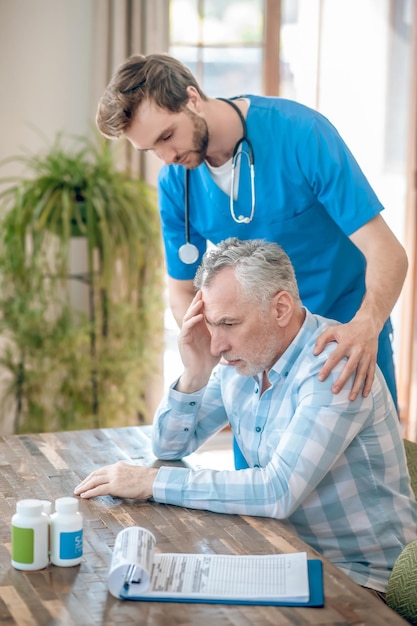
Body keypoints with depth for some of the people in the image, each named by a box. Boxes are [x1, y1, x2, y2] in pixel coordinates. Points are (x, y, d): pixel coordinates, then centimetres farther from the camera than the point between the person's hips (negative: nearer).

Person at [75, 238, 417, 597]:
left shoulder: (333, 366, -23)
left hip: (360, 574, -7)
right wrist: (194, 375, -10)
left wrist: (152, 482, -25)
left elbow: (277, 492, -31)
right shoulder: (240, 359, 1)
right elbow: (169, 447, 9)